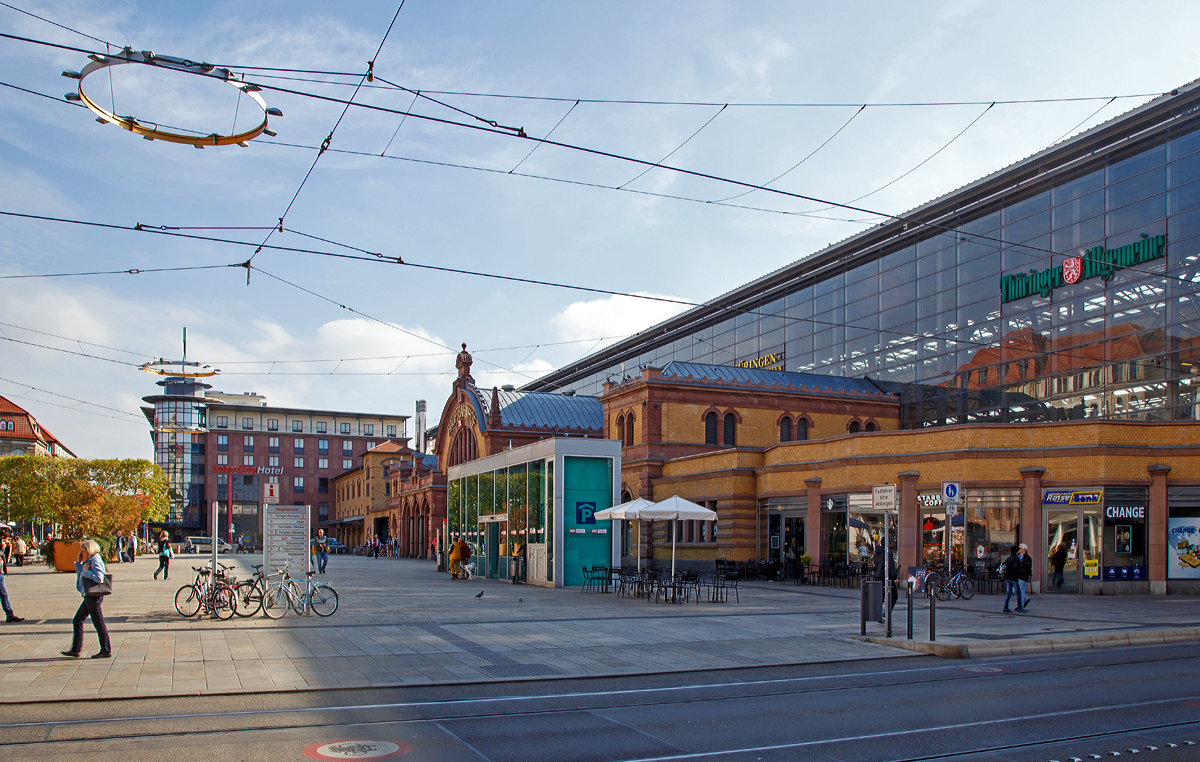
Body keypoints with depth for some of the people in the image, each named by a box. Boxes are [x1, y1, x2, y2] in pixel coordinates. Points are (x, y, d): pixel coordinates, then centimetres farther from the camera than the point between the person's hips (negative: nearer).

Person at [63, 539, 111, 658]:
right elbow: (80, 576, 23)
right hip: (89, 596, 10)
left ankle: (106, 651, 2)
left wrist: (86, 571, -17)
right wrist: (79, 563, 14)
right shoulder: (88, 561, 15)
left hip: (94, 597, -10)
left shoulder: (95, 560, -15)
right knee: (77, 621, 13)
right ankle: (75, 649, 20)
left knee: (98, 623, -4)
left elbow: (99, 578, -26)